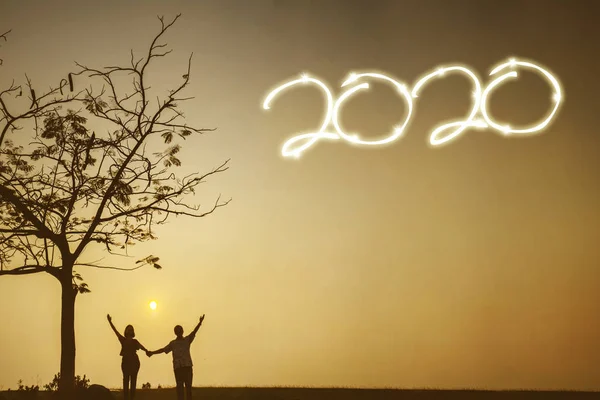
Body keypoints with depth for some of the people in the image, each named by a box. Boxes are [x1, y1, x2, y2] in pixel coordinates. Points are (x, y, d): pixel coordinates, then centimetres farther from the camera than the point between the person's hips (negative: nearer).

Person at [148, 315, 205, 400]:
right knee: (180, 386, -3)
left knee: (188, 386, -2)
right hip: (177, 367, 0)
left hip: (188, 366, 0)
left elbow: (194, 332, -3)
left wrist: (200, 322, -18)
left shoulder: (187, 340, 10)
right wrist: (152, 352, 1)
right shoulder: (173, 343, 14)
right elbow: (163, 350, 12)